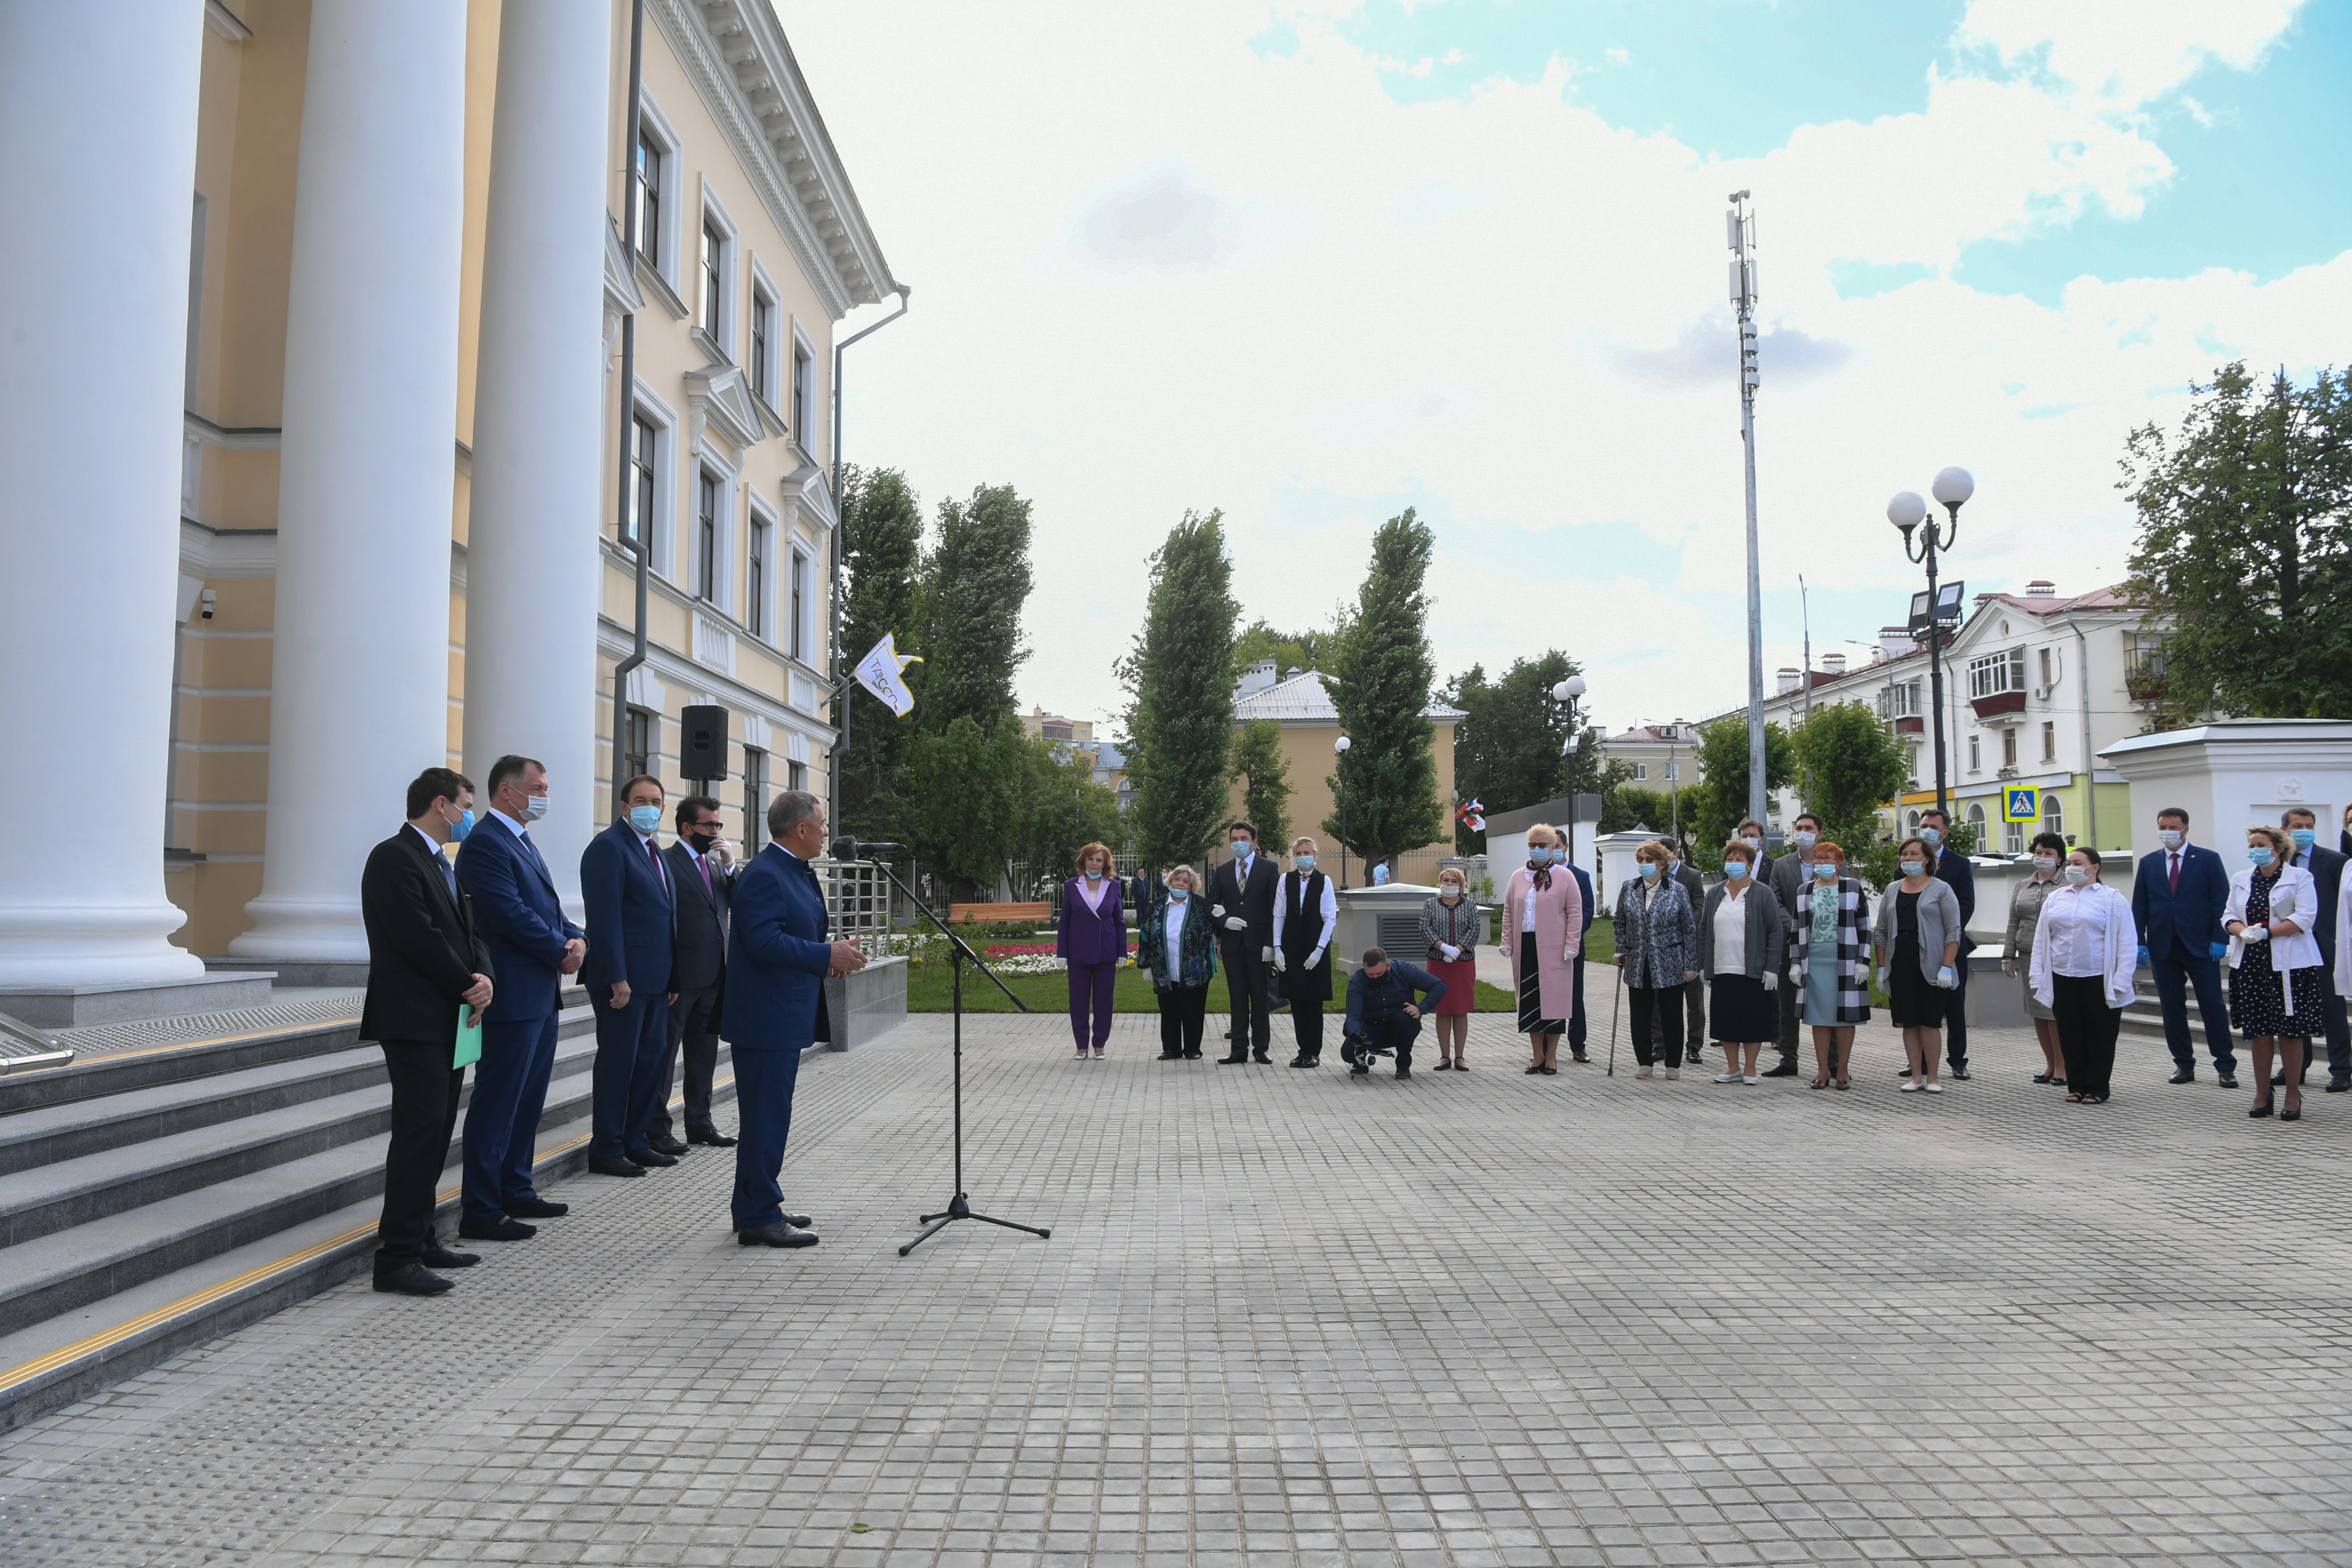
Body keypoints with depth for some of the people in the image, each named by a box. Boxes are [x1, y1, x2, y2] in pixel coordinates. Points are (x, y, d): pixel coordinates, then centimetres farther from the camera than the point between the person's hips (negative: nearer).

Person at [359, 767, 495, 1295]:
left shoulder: (440, 865, 20)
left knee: (436, 1132, 11)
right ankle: (396, 1257, -8)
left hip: (449, 1019, 10)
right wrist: (468, 987, -10)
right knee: (420, 1129, -11)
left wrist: (484, 978, -4)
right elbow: (419, 936, -18)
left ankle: (420, 1240, 19)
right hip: (414, 1019, -9)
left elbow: (468, 932, 16)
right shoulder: (394, 857, -10)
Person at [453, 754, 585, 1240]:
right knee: (496, 1103, -4)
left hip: (541, 995, 10)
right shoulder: (485, 843, -13)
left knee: (528, 1100, 16)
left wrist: (577, 938, 0)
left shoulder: (523, 843, 18)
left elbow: (549, 906, 19)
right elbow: (512, 915, -21)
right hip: (512, 995, -10)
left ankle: (516, 1190, 27)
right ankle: (481, 1211, 2)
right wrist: (562, 952, -12)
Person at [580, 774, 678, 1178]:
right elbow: (605, 917, -17)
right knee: (617, 1064, -2)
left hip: (655, 979, 9)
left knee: (650, 1061, 12)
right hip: (625, 978, -9)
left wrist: (672, 977, 16)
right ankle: (606, 1151, 7)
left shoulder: (655, 852, 18)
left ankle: (636, 1142, 22)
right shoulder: (609, 846, -10)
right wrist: (617, 978, -22)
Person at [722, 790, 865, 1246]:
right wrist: (826, 956, -24)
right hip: (766, 1016, -11)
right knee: (766, 1115, -5)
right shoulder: (764, 875, -18)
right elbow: (763, 942, -27)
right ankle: (759, 1218, 3)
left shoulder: (796, 871, 15)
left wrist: (829, 956, 8)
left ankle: (753, 1205, 28)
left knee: (767, 1113, 18)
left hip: (783, 1016, 11)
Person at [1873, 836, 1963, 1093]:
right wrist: (1881, 967, 8)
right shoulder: (1892, 891, 13)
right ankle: (1915, 1076, 12)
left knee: (1928, 1023, -2)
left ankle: (1932, 1077, 7)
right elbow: (1881, 932, 14)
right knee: (1908, 1023, 6)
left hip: (1930, 967, -4)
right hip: (1900, 968, 4)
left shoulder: (1941, 889, 0)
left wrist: (1946, 967, -12)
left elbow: (1953, 932, -4)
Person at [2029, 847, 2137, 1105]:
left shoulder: (2113, 899, 0)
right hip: (2062, 980, 4)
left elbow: (2127, 943, -3)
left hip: (2099, 980, -4)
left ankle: (2097, 1089, 11)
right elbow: (2041, 939, 13)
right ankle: (2076, 1087, 14)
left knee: (2100, 1038, 3)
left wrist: (2121, 982, -9)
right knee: (2070, 1037, 6)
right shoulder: (2054, 899, 12)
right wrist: (2038, 977, 7)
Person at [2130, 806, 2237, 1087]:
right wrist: (2140, 942, 0)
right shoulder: (2148, 863, 9)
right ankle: (2184, 1064, 14)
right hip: (2163, 947, 3)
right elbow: (2139, 906, 8)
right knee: (2172, 1008, 6)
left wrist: (2219, 939, -10)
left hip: (2201, 946, -3)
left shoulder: (2208, 860, 1)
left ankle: (2225, 1066, 7)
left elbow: (2221, 902, -2)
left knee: (2213, 1006, 0)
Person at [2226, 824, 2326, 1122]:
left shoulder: (2300, 877, 0)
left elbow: (2305, 918, -10)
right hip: (2251, 964, 4)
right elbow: (2229, 916, 10)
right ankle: (2263, 1094, 14)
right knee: (2258, 1031, 5)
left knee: (2290, 1032, 0)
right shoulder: (2241, 879, 15)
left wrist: (2267, 932, -19)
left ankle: (2293, 1095, 10)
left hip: (2288, 965, -4)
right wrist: (2243, 932, -12)